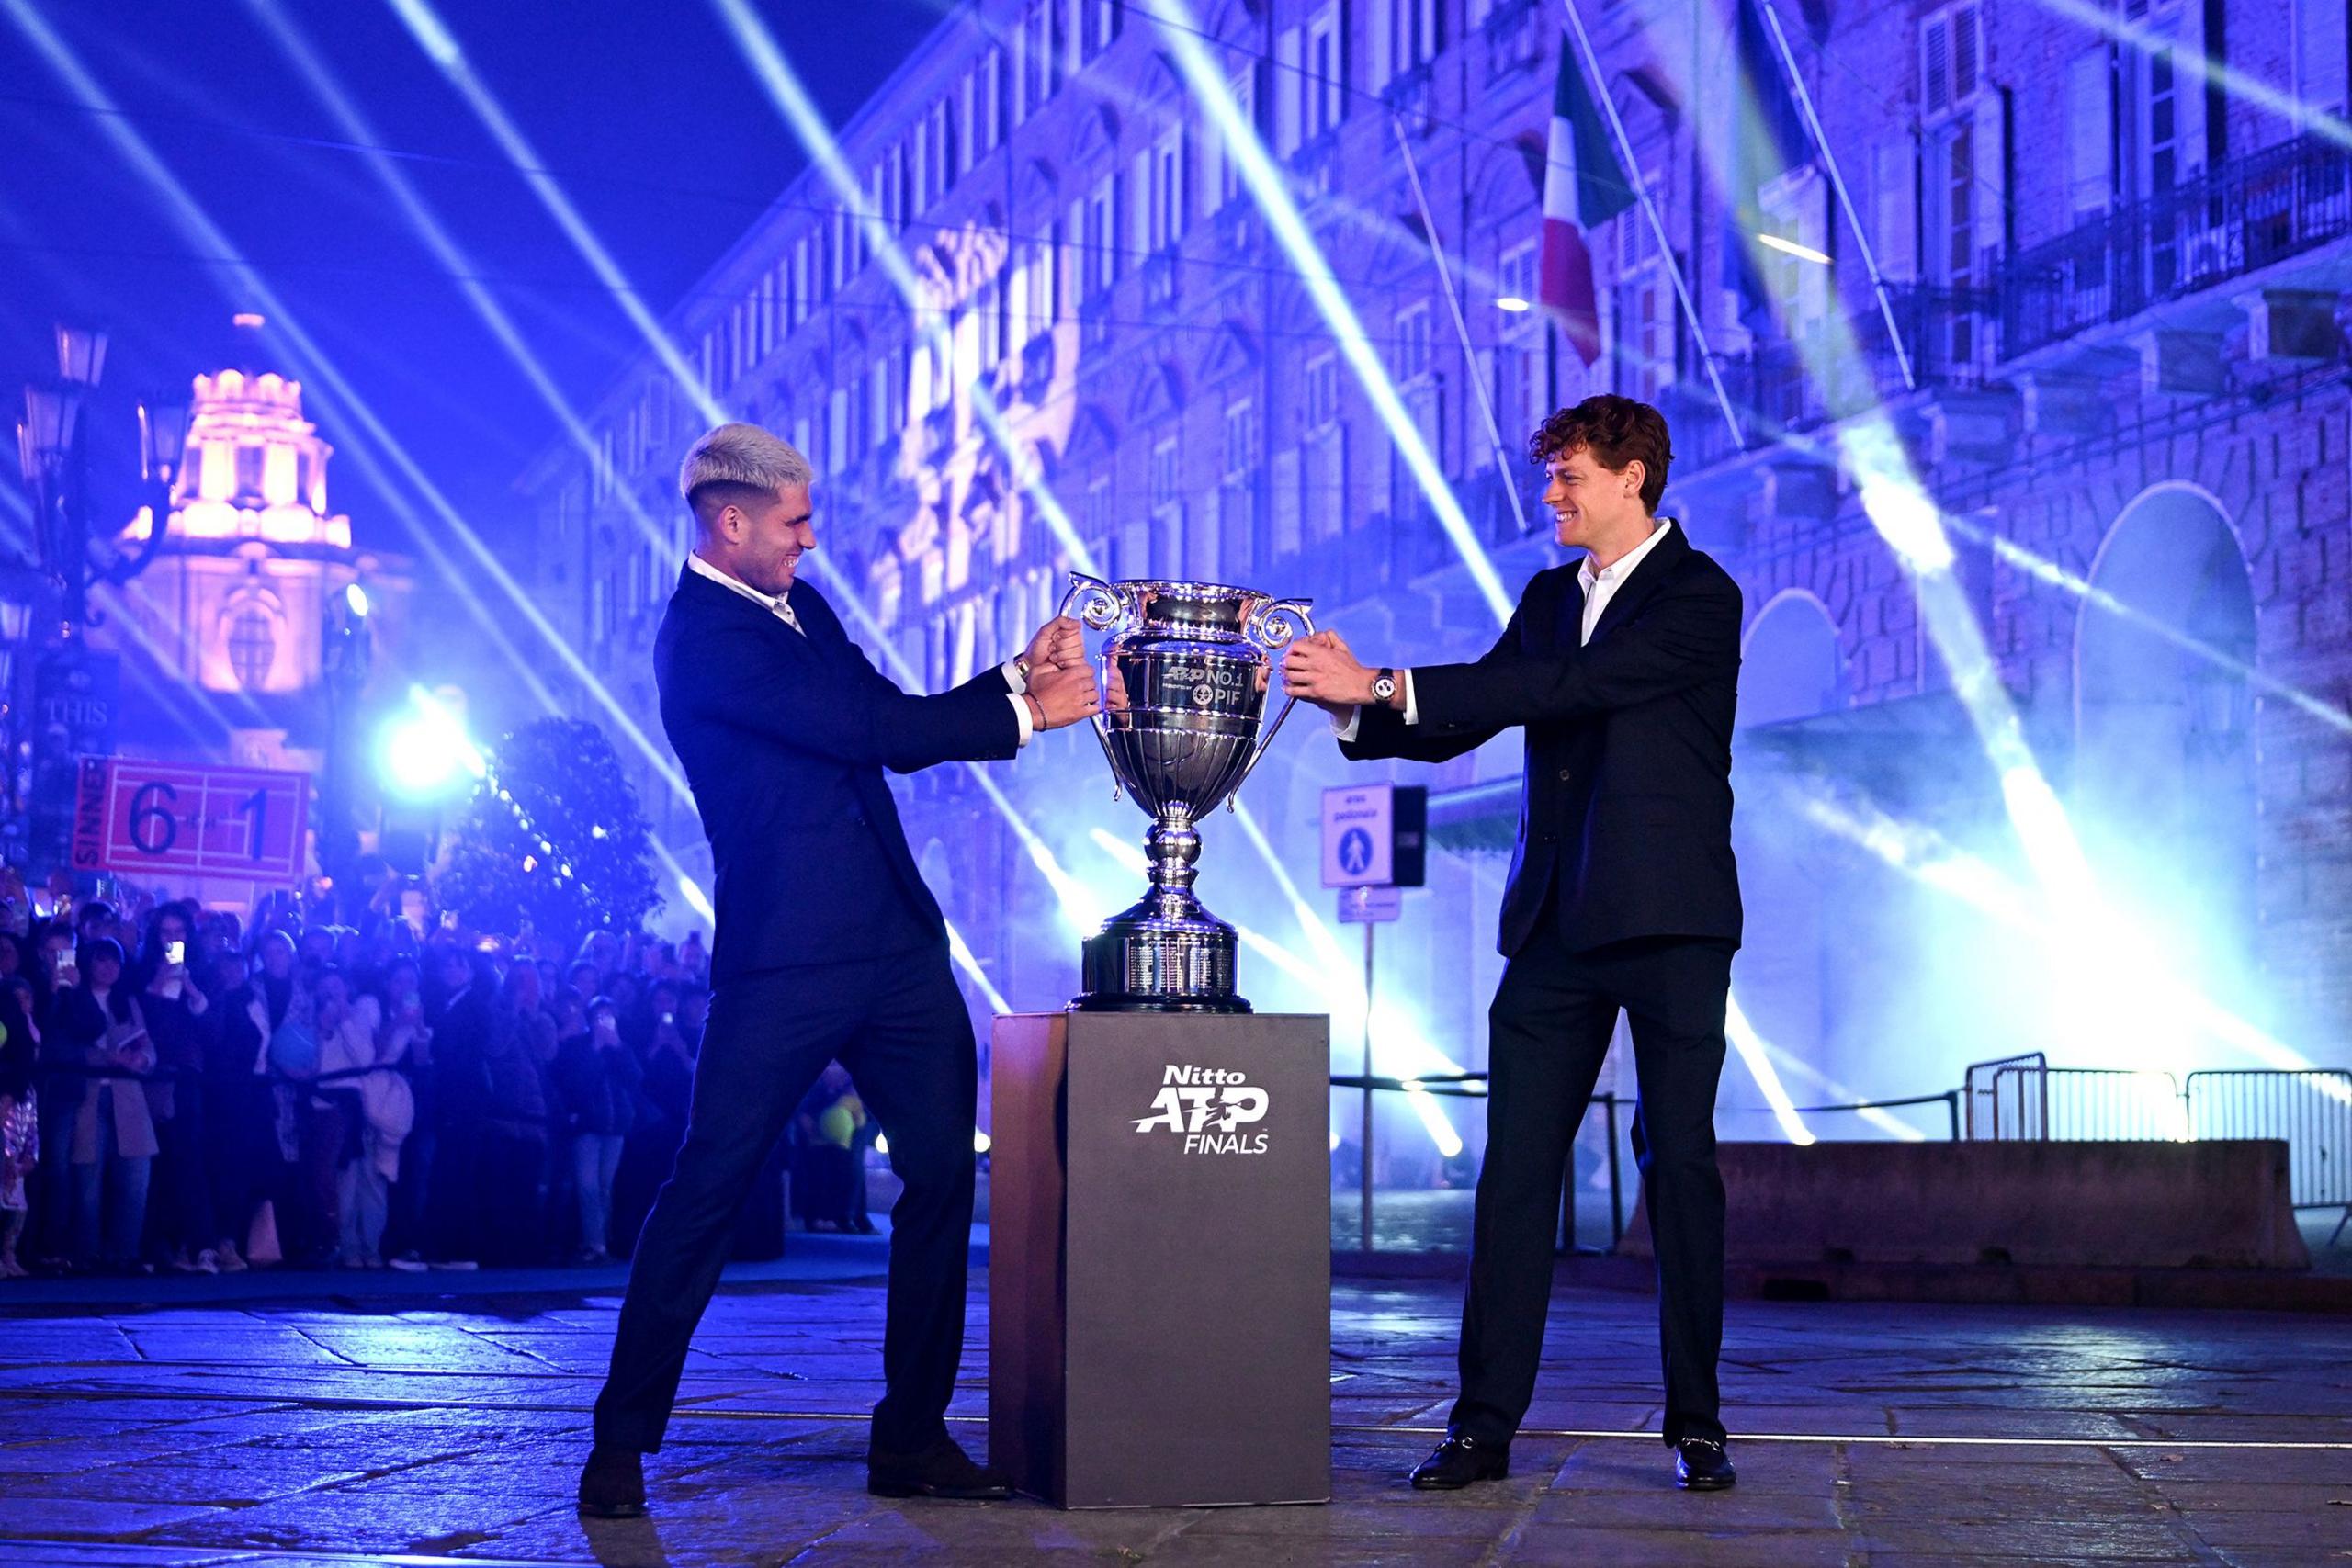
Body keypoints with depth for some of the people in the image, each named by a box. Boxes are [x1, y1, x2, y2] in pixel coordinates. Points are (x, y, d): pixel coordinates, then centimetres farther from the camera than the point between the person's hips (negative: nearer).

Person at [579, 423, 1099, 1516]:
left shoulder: (799, 606, 16)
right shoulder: (700, 639, -12)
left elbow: (895, 726, 20)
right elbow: (866, 729, -17)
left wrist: (1018, 677, 6)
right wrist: (1024, 715, -9)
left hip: (898, 944, 9)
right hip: (784, 962, -8)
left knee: (944, 1175, 5)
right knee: (707, 1189, -4)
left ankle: (912, 1436, 13)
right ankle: (622, 1442, 6)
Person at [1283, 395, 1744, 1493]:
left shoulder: (1700, 597, -6)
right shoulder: (1548, 598, 16)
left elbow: (1569, 687, -18)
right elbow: (1455, 727, 15)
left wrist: (1384, 685, -20)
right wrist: (1352, 704, -5)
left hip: (1668, 925, -5)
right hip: (1558, 927, 6)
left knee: (1679, 1163, -1)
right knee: (1514, 1167, -1)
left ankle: (1695, 1425, 8)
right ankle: (1484, 1424, 0)